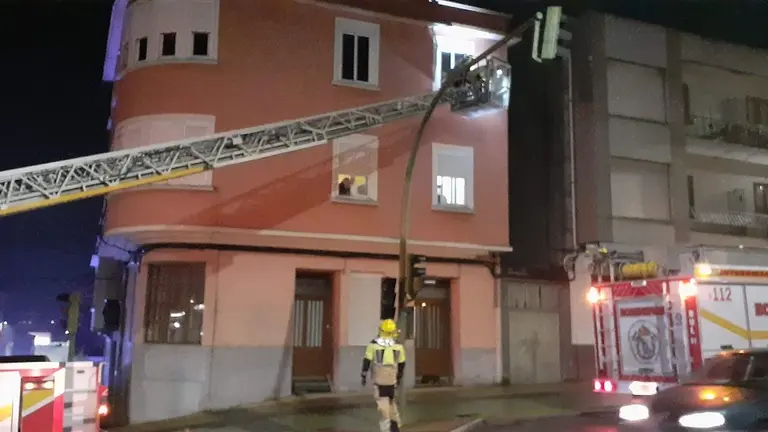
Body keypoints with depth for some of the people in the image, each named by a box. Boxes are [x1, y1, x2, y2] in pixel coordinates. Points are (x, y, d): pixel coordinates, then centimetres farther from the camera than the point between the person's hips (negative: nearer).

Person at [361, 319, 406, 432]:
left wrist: (363, 375, 4)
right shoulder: (398, 345, 1)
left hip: (378, 377, -3)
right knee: (390, 399, 20)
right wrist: (399, 377, 22)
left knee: (382, 401, 0)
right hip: (391, 377, 3)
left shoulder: (373, 344, -6)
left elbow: (367, 361, -5)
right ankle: (394, 422, 15)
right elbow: (401, 363, 8)